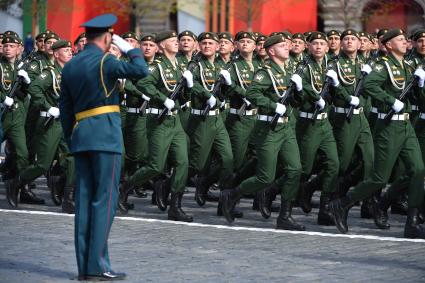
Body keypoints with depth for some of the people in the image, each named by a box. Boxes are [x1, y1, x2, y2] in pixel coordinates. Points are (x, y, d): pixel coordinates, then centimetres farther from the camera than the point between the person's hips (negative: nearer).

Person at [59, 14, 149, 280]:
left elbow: (65, 109, 15)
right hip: (106, 135, -7)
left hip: (80, 137, 7)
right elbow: (141, 70, -19)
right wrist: (128, 47, -3)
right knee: (105, 200, -5)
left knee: (84, 199, 7)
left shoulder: (70, 66, 13)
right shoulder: (105, 62, -9)